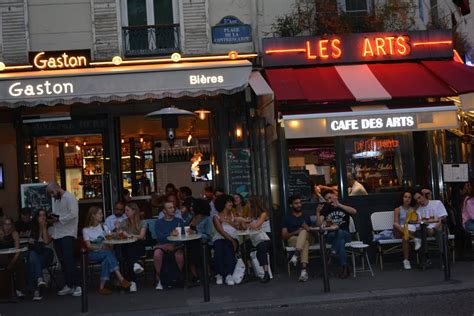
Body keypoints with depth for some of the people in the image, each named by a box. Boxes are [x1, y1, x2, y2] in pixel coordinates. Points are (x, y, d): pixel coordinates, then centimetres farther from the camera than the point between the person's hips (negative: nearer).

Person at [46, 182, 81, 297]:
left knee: (69, 261, -13)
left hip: (68, 234, -8)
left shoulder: (69, 198, -8)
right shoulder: (55, 200, 20)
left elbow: (73, 214, -19)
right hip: (57, 235, 8)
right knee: (63, 262, 9)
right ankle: (68, 285, 15)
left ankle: (77, 286, -9)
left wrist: (58, 219, -17)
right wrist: (51, 220, 3)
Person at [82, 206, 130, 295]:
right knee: (108, 253, -35)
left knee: (106, 260, -35)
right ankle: (121, 279, -43)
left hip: (106, 252, 3)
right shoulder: (86, 230, 5)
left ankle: (102, 287, -39)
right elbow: (89, 246, -6)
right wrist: (101, 247, -19)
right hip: (93, 254, -3)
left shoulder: (104, 227, 18)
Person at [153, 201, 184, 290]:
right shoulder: (159, 222, 11)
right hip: (163, 244, 0)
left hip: (177, 244, 0)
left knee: (179, 254, -33)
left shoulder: (179, 221, 13)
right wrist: (170, 234, -24)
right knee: (157, 253, -33)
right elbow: (159, 236, -6)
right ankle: (158, 280, -21)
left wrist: (173, 245, -18)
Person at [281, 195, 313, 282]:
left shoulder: (306, 217, 24)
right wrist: (295, 232, -12)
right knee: (305, 243, -39)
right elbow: (284, 236, 6)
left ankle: (296, 255, -56)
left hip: (308, 237, 1)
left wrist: (308, 229, -8)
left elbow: (313, 231, 17)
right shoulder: (287, 218, 15)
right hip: (293, 239, -1)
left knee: (304, 231, -38)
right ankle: (304, 270, -55)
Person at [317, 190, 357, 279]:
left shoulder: (344, 207, 6)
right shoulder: (326, 209, 9)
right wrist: (318, 212, -18)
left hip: (345, 234, -1)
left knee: (340, 232, -36)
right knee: (341, 241, -33)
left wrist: (339, 205, -21)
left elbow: (354, 212, -18)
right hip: (331, 236, 1)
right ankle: (345, 267, -38)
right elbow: (319, 224, -3)